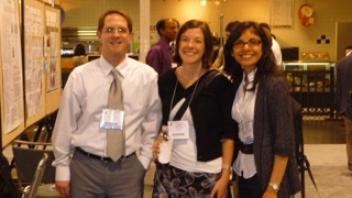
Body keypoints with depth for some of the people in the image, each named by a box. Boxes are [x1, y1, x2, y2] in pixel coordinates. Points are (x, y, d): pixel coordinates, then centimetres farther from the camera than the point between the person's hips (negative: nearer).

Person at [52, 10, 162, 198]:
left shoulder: (147, 75, -2)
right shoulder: (79, 76, -5)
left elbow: (152, 123, 5)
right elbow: (66, 124, -1)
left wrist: (143, 160, -1)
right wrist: (62, 169, 1)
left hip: (129, 166, 1)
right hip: (85, 165, 0)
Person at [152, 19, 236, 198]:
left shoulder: (218, 82, -7)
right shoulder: (165, 80, 3)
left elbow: (228, 133, -5)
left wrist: (225, 174, -9)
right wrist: (157, 142, -3)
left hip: (206, 173, -3)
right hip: (169, 170, 3)